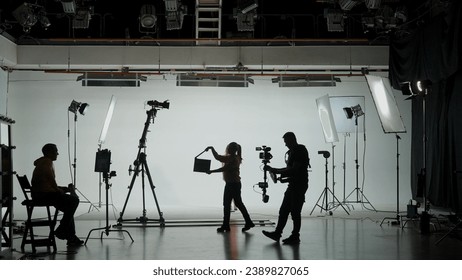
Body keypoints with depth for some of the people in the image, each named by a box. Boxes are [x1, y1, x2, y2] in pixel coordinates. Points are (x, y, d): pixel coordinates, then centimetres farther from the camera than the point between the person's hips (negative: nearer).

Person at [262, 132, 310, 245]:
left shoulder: (301, 151, -13)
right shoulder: (290, 152, 15)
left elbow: (294, 169, -20)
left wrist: (276, 171, -17)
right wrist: (274, 170, 9)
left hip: (299, 185, -9)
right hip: (292, 185, 9)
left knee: (295, 212, -4)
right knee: (284, 210, 8)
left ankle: (295, 237, 3)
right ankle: (277, 233, 11)